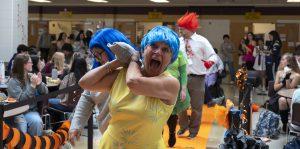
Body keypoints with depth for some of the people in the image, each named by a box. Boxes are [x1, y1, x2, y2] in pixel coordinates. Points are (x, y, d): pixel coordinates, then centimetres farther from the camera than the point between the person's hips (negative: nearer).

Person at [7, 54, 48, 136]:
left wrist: (39, 84, -14)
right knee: (22, 126, -31)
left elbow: (45, 93, 6)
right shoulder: (13, 81, -8)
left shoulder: (31, 77, 7)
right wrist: (33, 85, -23)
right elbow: (21, 99, -18)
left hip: (31, 110, 4)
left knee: (37, 122, -27)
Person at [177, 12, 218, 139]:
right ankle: (183, 126, 34)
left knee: (196, 106, 8)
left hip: (196, 78, -3)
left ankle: (193, 129, 26)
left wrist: (208, 63, -27)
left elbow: (213, 56, -8)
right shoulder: (178, 42, 4)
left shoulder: (201, 41, -9)